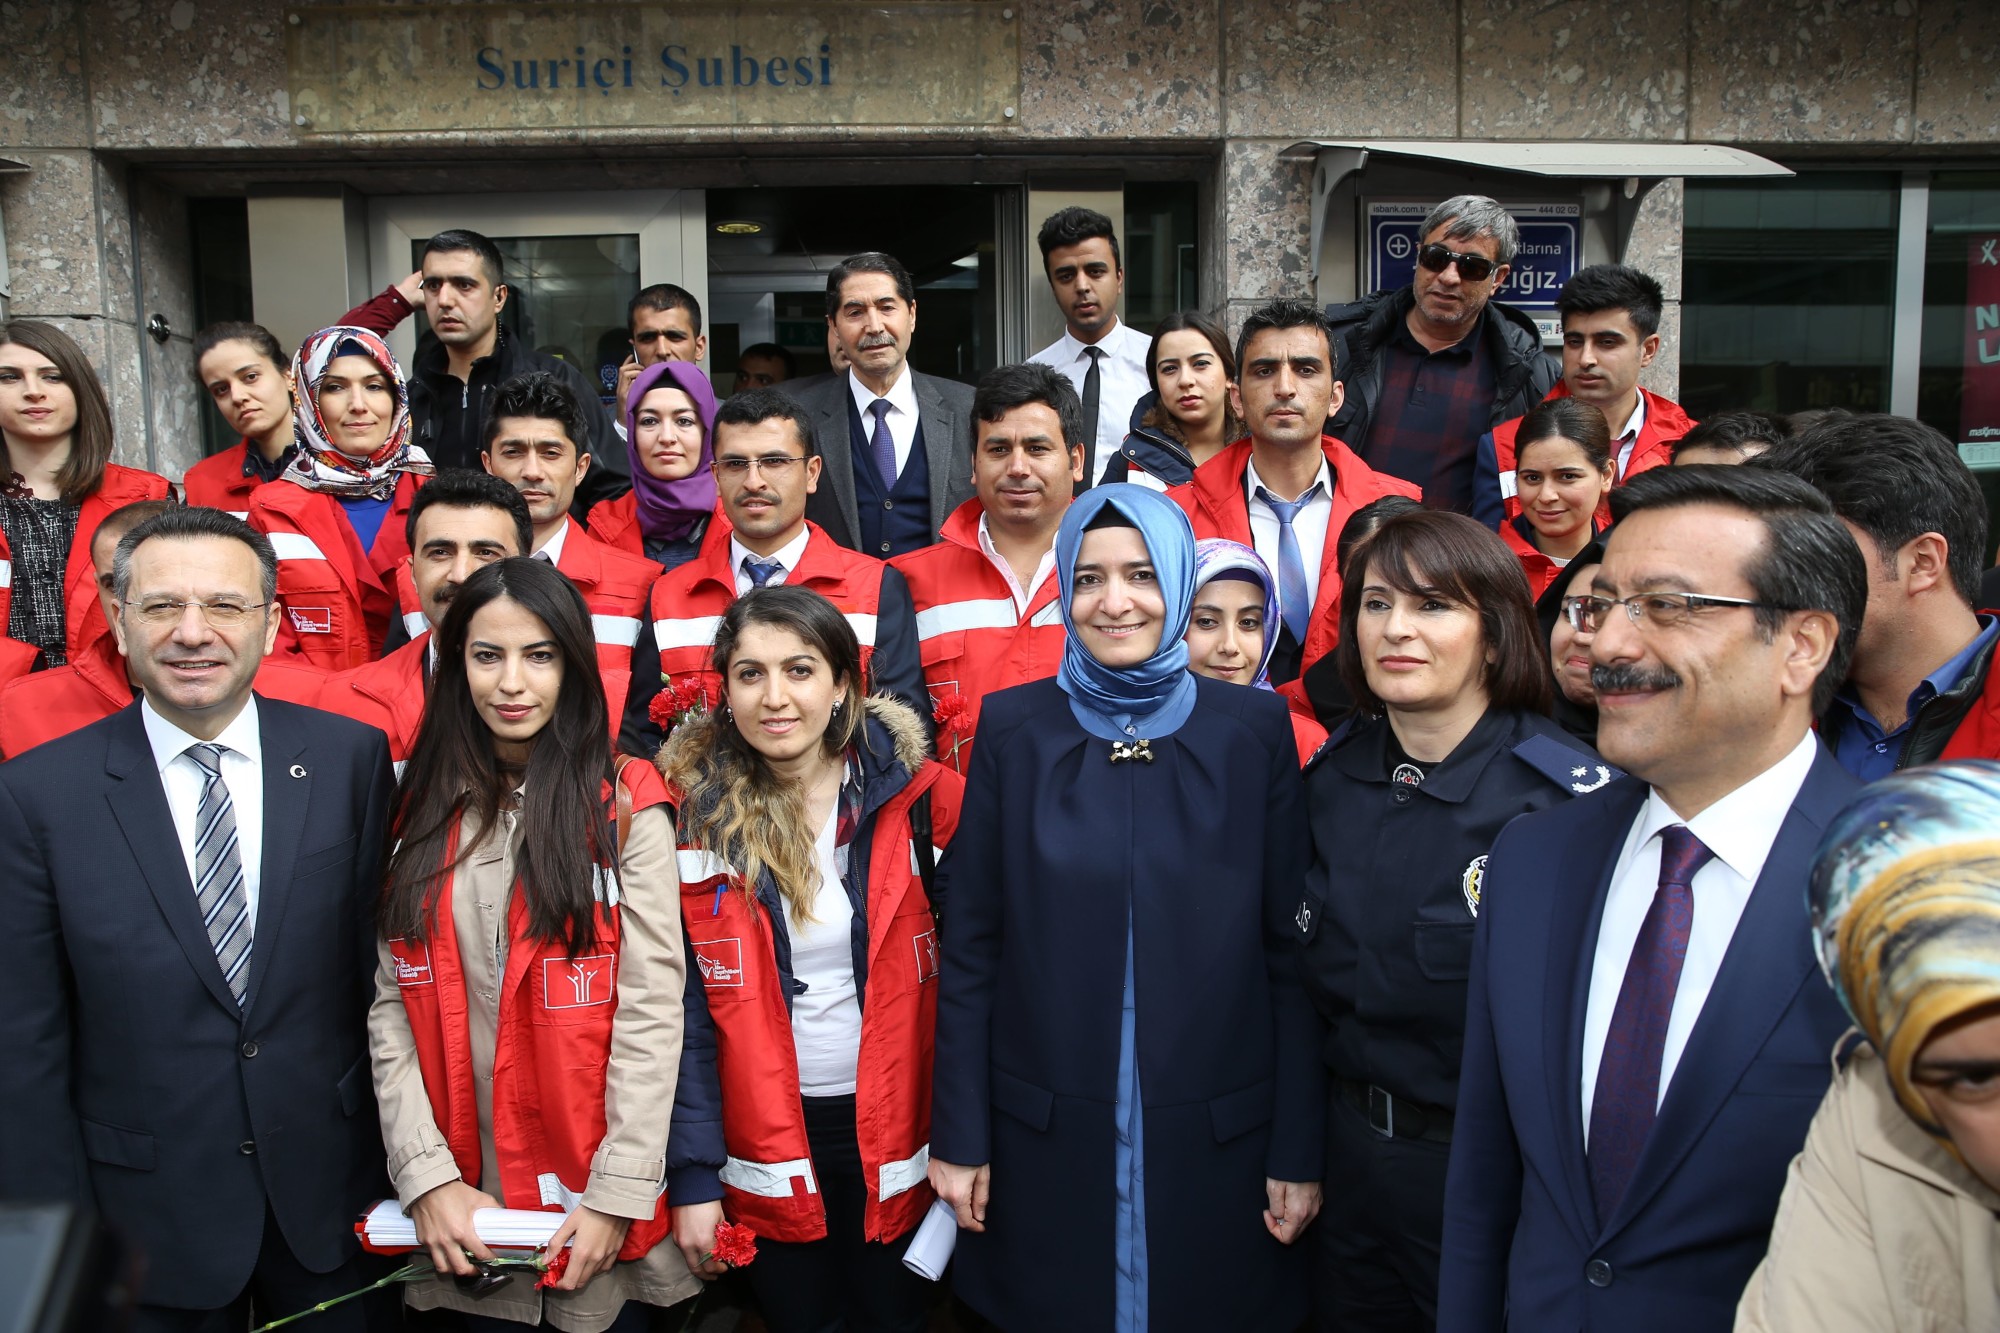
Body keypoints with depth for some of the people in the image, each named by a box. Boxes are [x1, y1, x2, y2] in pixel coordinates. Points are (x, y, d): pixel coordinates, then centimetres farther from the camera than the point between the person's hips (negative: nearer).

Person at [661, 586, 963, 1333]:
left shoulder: (919, 798, -10)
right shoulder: (692, 814, -8)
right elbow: (681, 1008, -6)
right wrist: (693, 1174, -9)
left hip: (893, 1126, 0)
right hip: (764, 1140, 0)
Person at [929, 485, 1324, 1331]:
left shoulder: (1254, 731, -3)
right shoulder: (1014, 728, -2)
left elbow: (1291, 952, -2)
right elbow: (970, 945, 0)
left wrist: (1300, 1150, -3)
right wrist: (958, 1134, -1)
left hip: (1217, 1136, 0)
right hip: (1044, 1136, 0)